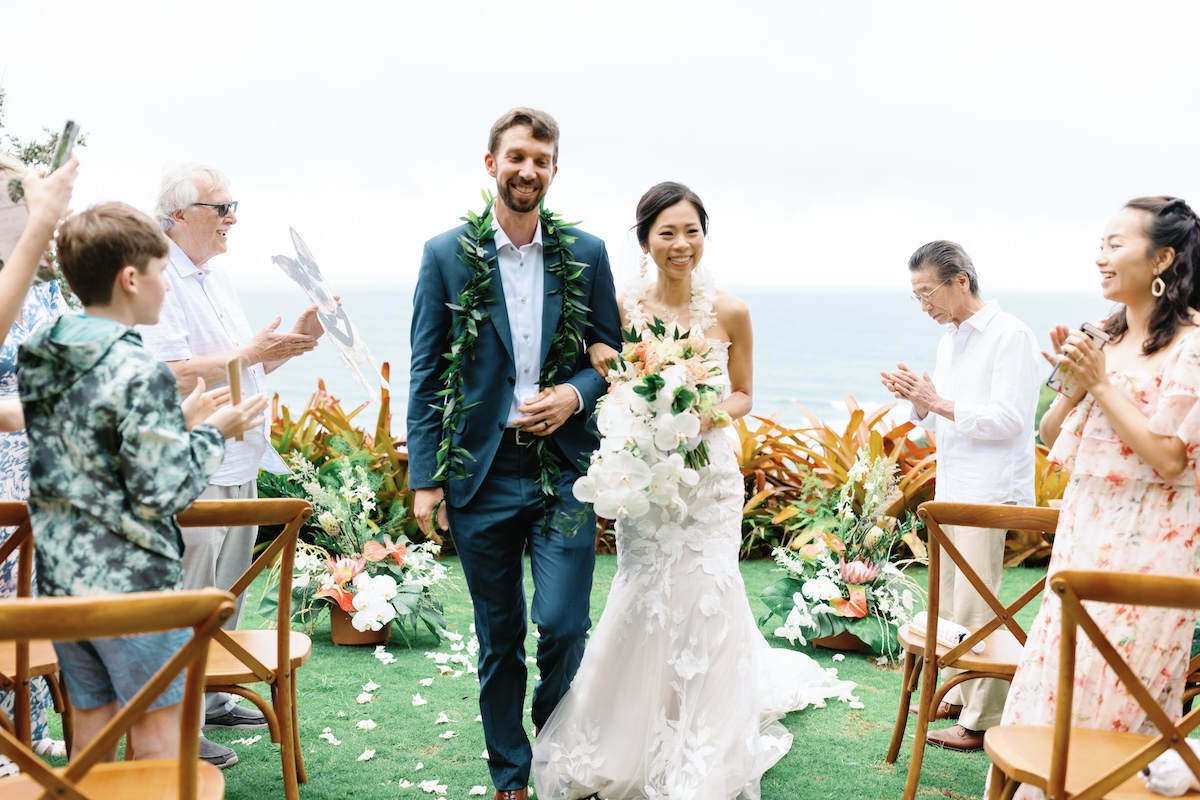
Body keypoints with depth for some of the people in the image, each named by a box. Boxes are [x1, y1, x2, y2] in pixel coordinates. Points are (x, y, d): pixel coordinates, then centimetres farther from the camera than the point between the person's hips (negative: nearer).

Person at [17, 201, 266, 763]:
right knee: (159, 732, 7)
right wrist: (212, 435, -5)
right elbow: (163, 492, -19)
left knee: (90, 724, 17)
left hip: (60, 574, 7)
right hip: (129, 582, -7)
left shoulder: (39, 359, 4)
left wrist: (181, 419, 14)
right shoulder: (139, 372, -20)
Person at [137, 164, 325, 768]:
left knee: (228, 593, 17)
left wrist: (290, 345, 6)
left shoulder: (216, 279, 16)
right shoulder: (162, 281, -14)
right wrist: (249, 354, -20)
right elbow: (172, 375, -23)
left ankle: (211, 699, 30)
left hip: (239, 462, 10)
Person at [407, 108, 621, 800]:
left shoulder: (586, 254, 4)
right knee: (499, 639, 10)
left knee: (563, 626, -6)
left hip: (564, 470, 0)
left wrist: (575, 394, -10)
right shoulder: (447, 255, 1)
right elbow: (426, 374, 1)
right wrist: (425, 477, -3)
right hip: (480, 474, 0)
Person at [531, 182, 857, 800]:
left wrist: (713, 414, -14)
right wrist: (606, 373, -15)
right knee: (644, 602, 2)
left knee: (704, 600, -1)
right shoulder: (622, 308, -3)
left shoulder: (730, 312, -4)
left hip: (710, 476, 0)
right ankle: (641, 747, 24)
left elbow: (743, 395, 7)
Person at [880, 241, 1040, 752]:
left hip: (992, 493, -9)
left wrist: (938, 402, -18)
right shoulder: (948, 341, 15)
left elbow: (1009, 419, -18)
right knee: (949, 602, 14)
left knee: (975, 608, -7)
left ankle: (983, 720, 0)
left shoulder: (1010, 335, -11)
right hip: (951, 489, 9)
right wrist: (918, 401, 1)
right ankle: (958, 695, 27)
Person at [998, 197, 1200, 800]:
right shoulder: (1108, 337, 9)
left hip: (1147, 542, -7)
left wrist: (1101, 383, -17)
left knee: (1113, 701, 1)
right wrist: (1074, 383, -5)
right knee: (1056, 685, 13)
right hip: (1084, 529, 7)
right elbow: (1054, 438, 13)